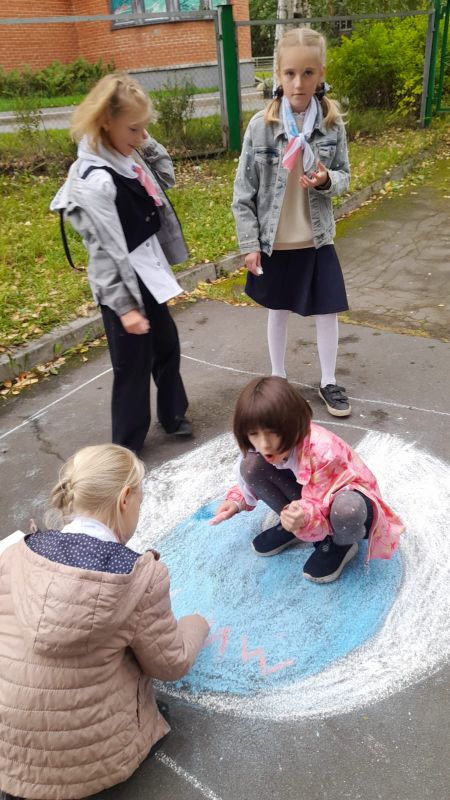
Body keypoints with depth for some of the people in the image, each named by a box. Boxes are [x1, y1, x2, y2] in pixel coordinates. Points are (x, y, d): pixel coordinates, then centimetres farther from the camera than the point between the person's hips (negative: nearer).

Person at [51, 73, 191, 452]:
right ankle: (126, 449, 24)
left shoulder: (126, 159, 2)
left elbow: (166, 177, 18)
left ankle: (173, 415, 44)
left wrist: (147, 143, 3)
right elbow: (108, 253, -24)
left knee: (167, 345, 22)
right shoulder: (95, 182, -24)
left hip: (148, 276, 9)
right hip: (123, 288, -9)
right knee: (134, 366, 4)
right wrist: (123, 306, -22)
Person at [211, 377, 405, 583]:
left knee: (345, 510, -45)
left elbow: (320, 513, -33)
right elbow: (249, 478, 5)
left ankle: (342, 543, -5)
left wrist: (305, 519, -55)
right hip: (310, 494, 5)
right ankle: (291, 524, 5)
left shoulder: (321, 451, -37)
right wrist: (236, 500, -13)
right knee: (252, 465, -18)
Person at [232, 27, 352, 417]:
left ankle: (328, 382, 29)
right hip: (275, 242, -1)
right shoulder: (261, 126, -12)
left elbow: (344, 177, 5)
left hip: (318, 240, 2)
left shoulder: (333, 124, -6)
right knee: (279, 312, 15)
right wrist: (250, 244, -9)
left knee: (327, 313, 8)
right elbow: (244, 192, -7)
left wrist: (326, 180, -19)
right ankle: (278, 378, 34)